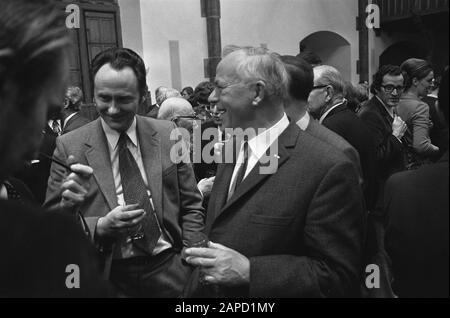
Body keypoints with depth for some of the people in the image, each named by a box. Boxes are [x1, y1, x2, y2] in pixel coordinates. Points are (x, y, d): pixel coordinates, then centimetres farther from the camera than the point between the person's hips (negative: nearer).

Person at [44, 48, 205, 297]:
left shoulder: (168, 134, -4)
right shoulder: (69, 147, -8)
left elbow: (191, 206, 2)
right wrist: (100, 227, -21)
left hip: (171, 270, 1)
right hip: (109, 277, -1)